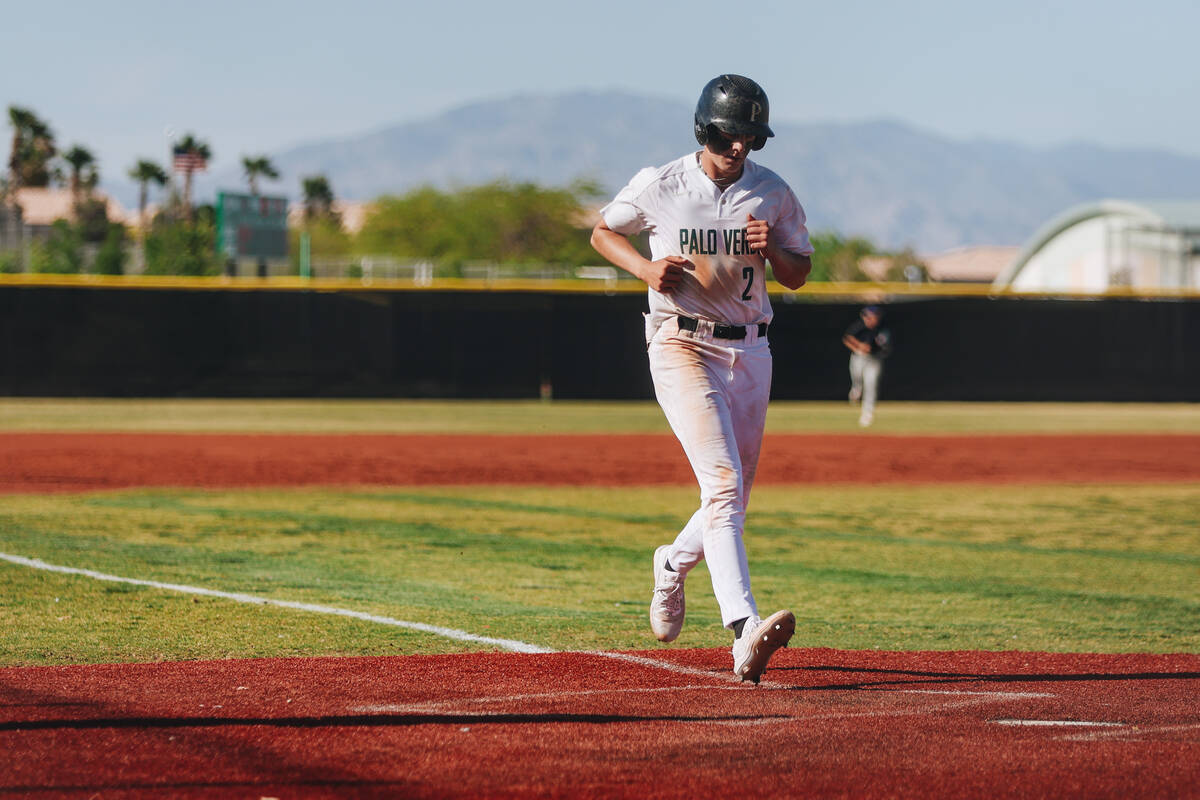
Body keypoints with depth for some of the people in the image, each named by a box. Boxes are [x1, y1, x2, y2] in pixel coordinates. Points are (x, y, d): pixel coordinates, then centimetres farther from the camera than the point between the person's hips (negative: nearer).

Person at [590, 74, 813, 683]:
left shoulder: (773, 194, 3)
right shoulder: (659, 186, -5)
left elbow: (799, 276, 11)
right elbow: (602, 232, 11)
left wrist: (772, 249, -12)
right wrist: (644, 267, -9)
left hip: (749, 352, 5)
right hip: (681, 347, -5)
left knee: (733, 500, 12)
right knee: (723, 482, -22)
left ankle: (672, 566, 45)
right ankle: (745, 630, -34)